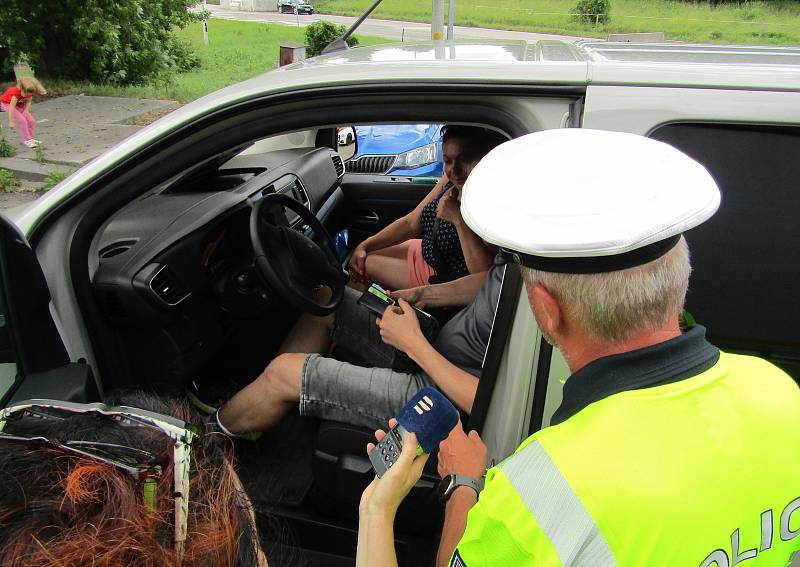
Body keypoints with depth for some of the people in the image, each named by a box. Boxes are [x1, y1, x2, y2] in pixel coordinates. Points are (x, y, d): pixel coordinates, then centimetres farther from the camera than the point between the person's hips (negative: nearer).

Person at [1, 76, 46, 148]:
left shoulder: (29, 92, -21)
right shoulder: (16, 92, -37)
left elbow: (28, 101, -3)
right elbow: (11, 107, -36)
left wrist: (26, 110, -21)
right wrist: (11, 122, -35)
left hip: (20, 104, 6)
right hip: (7, 104, -6)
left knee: (32, 121, -5)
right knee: (22, 120, -21)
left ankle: (30, 139, 10)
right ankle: (27, 140, -13)